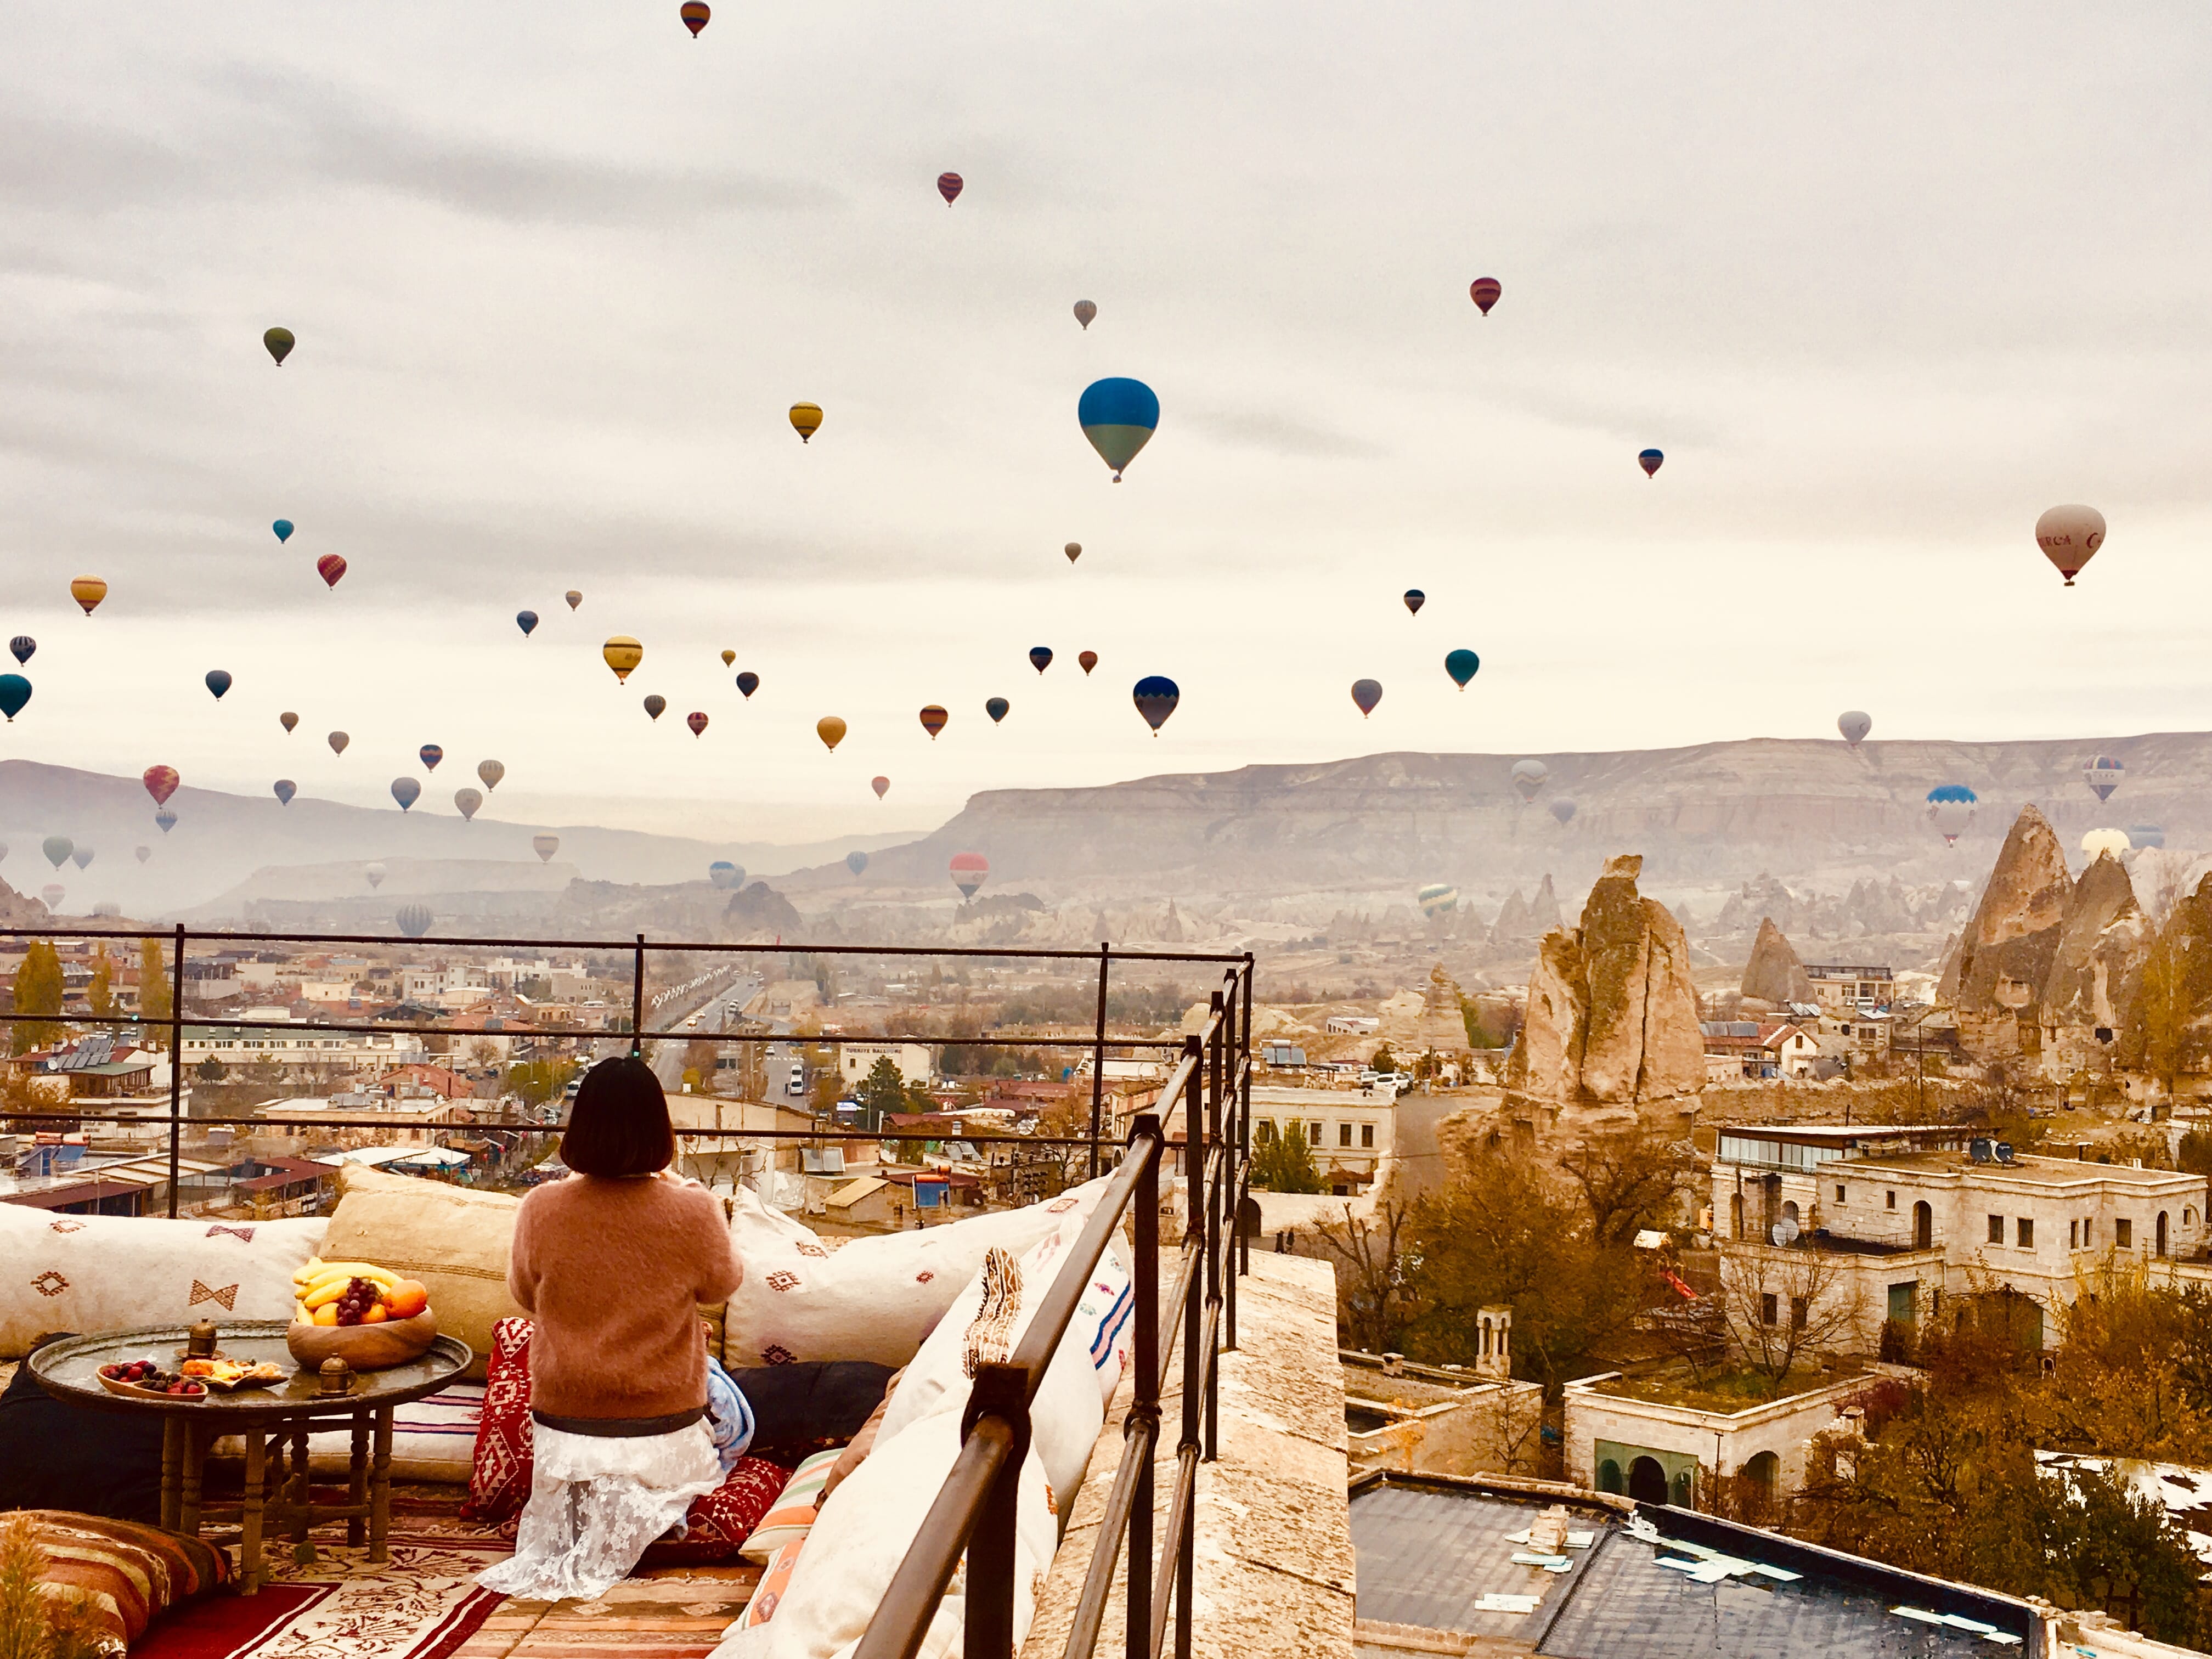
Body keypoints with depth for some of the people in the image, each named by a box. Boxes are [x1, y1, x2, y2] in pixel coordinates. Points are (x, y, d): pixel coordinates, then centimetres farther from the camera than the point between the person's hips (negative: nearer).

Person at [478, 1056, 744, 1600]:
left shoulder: (542, 1208, -15)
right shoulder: (693, 1211, -20)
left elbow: (525, 1295, 4)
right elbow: (721, 1285, 3)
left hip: (563, 1418, 5)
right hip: (662, 1426, -4)